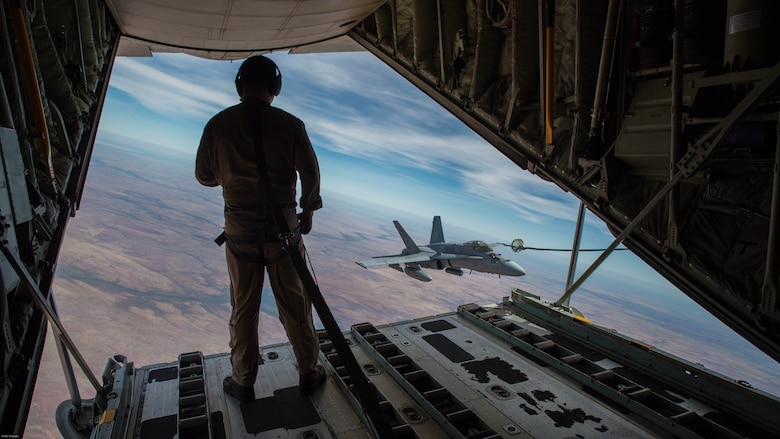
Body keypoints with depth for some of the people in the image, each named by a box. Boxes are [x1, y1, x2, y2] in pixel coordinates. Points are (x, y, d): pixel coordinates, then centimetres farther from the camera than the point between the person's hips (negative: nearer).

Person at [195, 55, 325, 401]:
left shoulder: (218, 124, -4)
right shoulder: (290, 124, -9)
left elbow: (204, 175, 4)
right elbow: (310, 174, -6)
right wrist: (308, 211, 9)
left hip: (239, 230, 1)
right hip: (283, 227, -1)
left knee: (243, 309, 14)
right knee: (295, 305, 12)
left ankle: (243, 383, 28)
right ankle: (308, 374, 27)